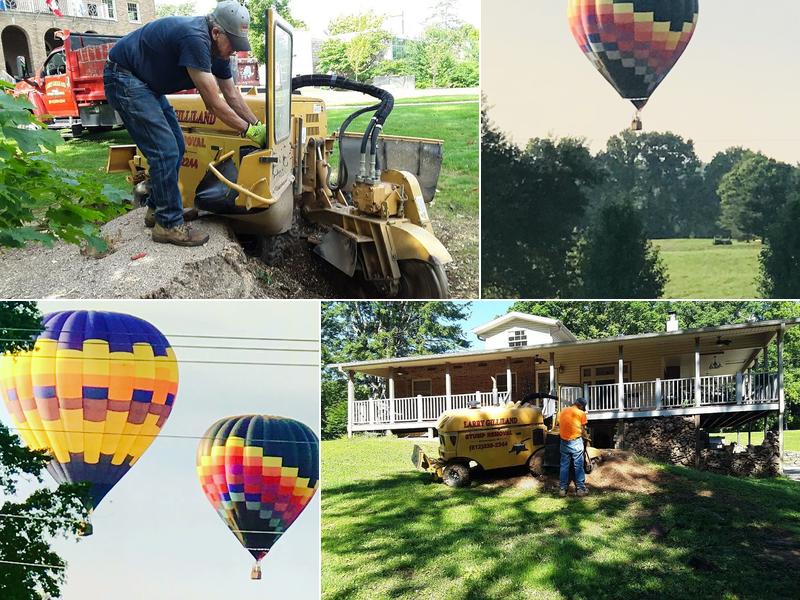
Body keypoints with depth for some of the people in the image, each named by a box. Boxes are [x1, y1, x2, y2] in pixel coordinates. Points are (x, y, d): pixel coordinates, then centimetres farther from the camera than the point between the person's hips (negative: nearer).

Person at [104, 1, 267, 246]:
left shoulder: (218, 49, -1)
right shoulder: (195, 39, -31)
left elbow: (232, 95, 10)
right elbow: (214, 104, -27)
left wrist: (258, 125, 4)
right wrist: (248, 130, -16)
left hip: (146, 84, 10)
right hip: (124, 78, -10)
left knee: (175, 147, 11)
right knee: (165, 150, -14)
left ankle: (157, 209, 24)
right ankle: (168, 224, -7)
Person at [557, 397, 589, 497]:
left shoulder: (562, 411, 9)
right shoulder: (581, 413, -5)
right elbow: (583, 430, -3)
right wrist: (585, 436, 16)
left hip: (564, 441, 4)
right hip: (576, 441, -4)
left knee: (564, 466, 10)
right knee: (579, 466, 3)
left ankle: (562, 489, 11)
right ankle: (580, 489, 5)